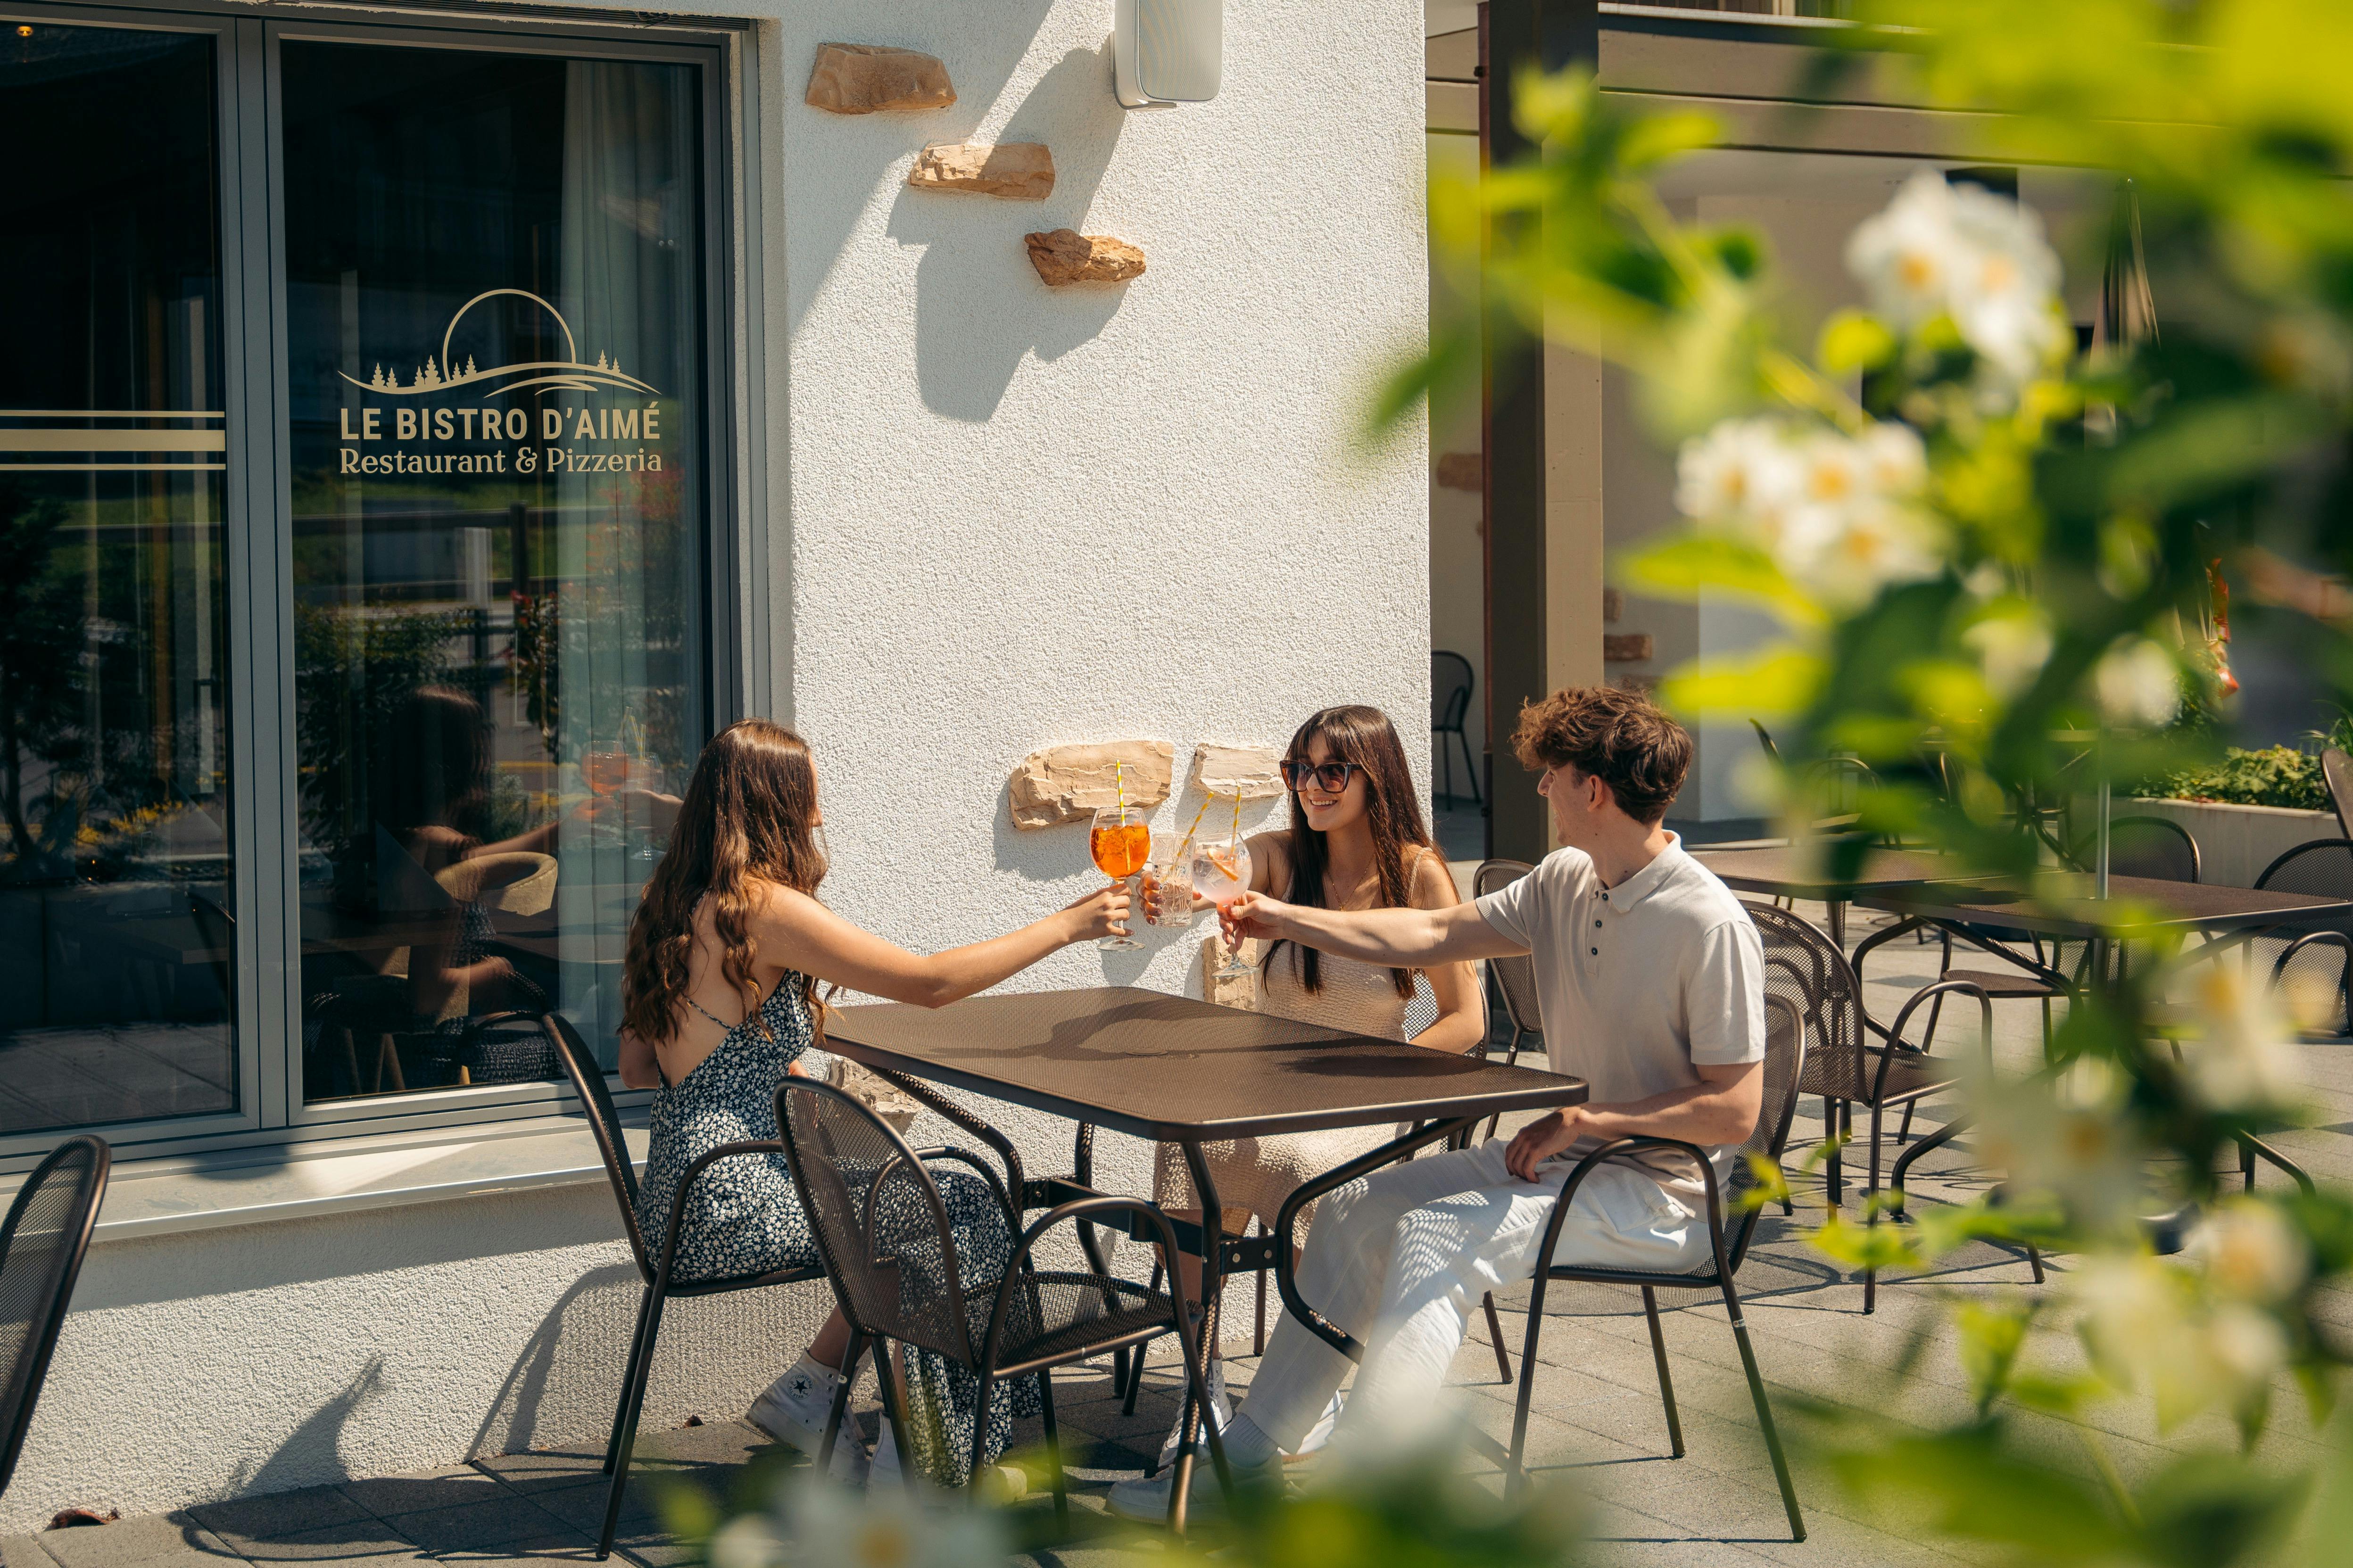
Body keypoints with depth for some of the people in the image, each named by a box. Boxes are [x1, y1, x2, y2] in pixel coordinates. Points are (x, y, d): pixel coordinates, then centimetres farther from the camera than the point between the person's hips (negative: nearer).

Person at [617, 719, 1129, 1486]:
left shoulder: (673, 906, 11)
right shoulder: (762, 907, -17)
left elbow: (638, 1067, 16)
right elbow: (930, 982, -16)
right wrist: (1064, 926, -7)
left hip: (692, 1190, 9)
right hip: (731, 1202, -9)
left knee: (954, 1200, 10)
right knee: (959, 1211, 1)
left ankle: (802, 1392, 14)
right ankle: (905, 1466, 10)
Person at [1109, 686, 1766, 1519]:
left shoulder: (1711, 926, -20)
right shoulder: (1566, 882, 5)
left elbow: (1733, 1109, -21)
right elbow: (1433, 935, 12)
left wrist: (1586, 1120, -19)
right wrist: (1285, 920, 13)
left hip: (1661, 1192, -9)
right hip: (1569, 1152, 9)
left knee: (1438, 1232, -27)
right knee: (1356, 1206, 3)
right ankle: (1246, 1456, 7)